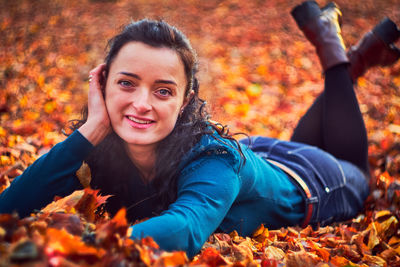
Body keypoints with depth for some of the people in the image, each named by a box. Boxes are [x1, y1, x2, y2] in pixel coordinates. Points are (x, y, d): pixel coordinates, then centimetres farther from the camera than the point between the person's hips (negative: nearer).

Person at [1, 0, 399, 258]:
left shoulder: (213, 157, -47)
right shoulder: (100, 150, -33)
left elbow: (184, 231, -67)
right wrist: (90, 129, -48)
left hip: (302, 181, -3)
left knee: (352, 167, 32)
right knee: (300, 142, 37)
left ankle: (336, 52, 35)